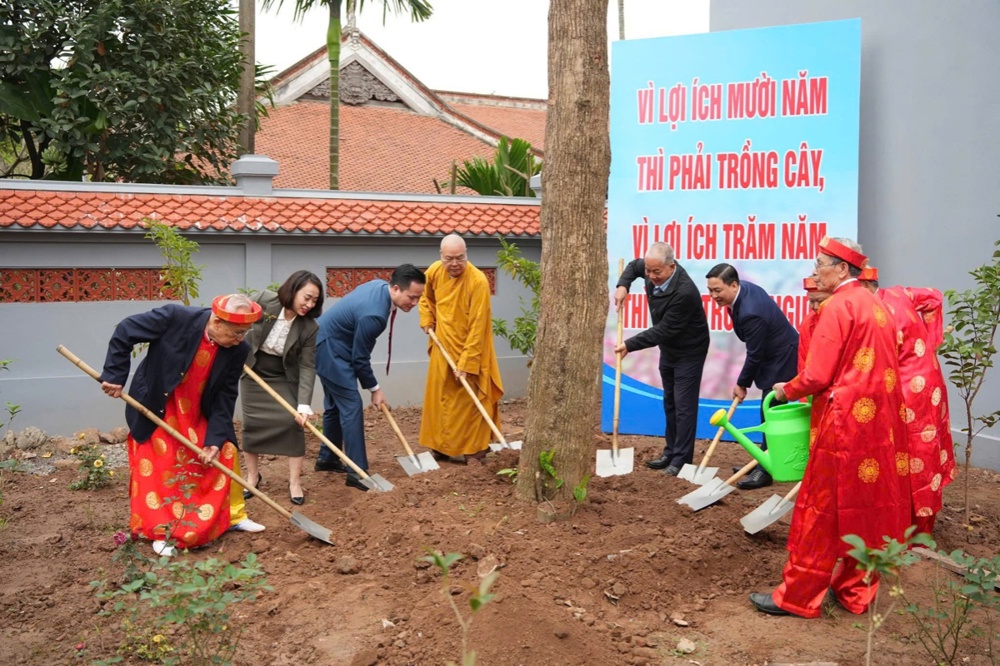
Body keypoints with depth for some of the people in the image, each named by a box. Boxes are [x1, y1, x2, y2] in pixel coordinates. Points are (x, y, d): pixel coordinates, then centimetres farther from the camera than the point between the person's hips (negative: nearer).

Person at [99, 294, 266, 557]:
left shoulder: (237, 349, -18)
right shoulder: (175, 317, -30)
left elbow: (225, 396, -12)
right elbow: (125, 332, -19)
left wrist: (215, 438, -17)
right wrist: (114, 376, -19)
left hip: (198, 415, 4)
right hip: (157, 411, -4)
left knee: (225, 452, 7)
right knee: (158, 466, 1)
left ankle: (232, 515, 26)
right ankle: (161, 532, 17)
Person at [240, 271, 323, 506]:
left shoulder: (309, 327, -23)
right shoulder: (264, 300, -24)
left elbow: (307, 367, -23)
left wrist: (304, 405, -31)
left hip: (284, 378, 0)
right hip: (253, 373, 1)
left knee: (292, 421, -11)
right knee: (252, 423, 3)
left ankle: (294, 481, 0)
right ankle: (252, 476, 22)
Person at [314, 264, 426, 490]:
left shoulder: (379, 285, -4)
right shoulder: (374, 314, -32)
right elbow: (360, 358, -21)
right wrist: (374, 388, -7)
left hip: (329, 344, 11)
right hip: (329, 348, -11)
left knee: (335, 404, 18)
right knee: (351, 406, -10)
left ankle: (327, 458, 31)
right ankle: (358, 471, -7)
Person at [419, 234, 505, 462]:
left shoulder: (478, 281, -25)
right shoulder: (434, 271, -5)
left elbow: (477, 326, -25)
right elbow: (426, 296, 19)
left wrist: (466, 363, -25)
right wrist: (427, 321, 5)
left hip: (468, 348, -6)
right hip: (442, 347, 6)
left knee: (468, 400, 0)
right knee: (439, 397, 12)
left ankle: (470, 450, 11)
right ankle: (441, 446, 24)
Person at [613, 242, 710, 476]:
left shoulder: (685, 292, -35)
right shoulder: (655, 270, -11)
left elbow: (664, 330, -30)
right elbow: (634, 265, 13)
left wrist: (630, 345, -27)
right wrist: (623, 285, -6)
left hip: (689, 352, -8)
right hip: (668, 349, 9)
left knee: (684, 405, -6)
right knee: (669, 402, 14)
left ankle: (681, 459, 0)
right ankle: (671, 452, 24)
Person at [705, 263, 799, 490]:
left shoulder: (751, 313, -34)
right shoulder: (744, 288, -5)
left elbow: (754, 354, -23)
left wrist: (742, 384, -9)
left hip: (781, 360, -10)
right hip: (774, 355, 10)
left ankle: (766, 471, 0)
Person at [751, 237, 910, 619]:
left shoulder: (839, 306, -13)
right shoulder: (872, 303, 14)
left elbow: (817, 375, -16)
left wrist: (786, 390, 2)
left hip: (846, 419, -9)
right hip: (879, 416, 9)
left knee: (822, 509, -1)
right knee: (867, 506, 14)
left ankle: (797, 596, 8)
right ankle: (856, 591, 24)